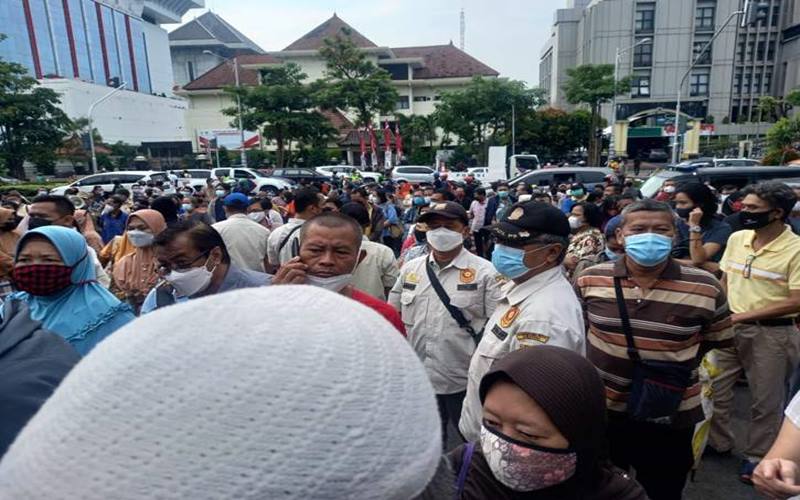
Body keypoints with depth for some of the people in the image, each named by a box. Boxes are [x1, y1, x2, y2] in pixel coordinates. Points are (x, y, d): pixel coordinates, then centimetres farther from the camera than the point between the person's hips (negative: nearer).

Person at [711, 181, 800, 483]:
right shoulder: (736, 238, 2)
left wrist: (742, 316, -19)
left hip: (772, 334, -5)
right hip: (729, 328, 5)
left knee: (766, 401, 12)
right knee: (713, 388, 13)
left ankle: (757, 456, 31)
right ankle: (717, 441, 34)